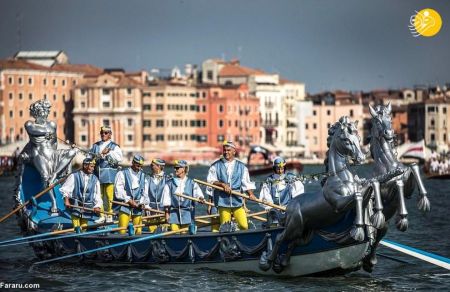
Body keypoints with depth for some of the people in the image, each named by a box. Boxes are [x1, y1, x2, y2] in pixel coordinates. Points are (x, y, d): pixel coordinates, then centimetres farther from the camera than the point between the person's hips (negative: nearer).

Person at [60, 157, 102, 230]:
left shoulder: (95, 180, 7)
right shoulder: (74, 176, -1)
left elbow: (97, 195, 7)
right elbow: (65, 189, 0)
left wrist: (97, 206, -7)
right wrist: (66, 200, -11)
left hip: (87, 209, 3)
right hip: (75, 206, -3)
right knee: (76, 228, -8)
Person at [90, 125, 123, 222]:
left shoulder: (114, 146, 5)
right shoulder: (95, 145, 18)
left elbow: (119, 158, -9)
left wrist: (108, 153, -13)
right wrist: (101, 154, -6)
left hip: (109, 175, -4)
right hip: (97, 173, 4)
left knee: (109, 196, -7)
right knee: (99, 195, 3)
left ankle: (109, 215, 0)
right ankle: (102, 215, 9)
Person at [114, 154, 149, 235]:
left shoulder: (143, 176, 16)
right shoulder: (122, 174, 4)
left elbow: (145, 192, 10)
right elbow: (118, 191, -5)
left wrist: (143, 203, -8)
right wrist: (129, 200, -12)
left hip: (138, 208, 4)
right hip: (125, 206, -3)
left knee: (138, 231, -1)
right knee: (122, 231, -12)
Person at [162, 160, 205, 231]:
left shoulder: (192, 183, 7)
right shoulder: (170, 184, 10)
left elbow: (198, 193, -5)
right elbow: (166, 199, 8)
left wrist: (201, 198, -27)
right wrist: (167, 212, 2)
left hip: (187, 214, -1)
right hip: (174, 214, 1)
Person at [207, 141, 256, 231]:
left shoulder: (241, 166, 12)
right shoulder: (216, 166, 9)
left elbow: (246, 183, 8)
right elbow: (210, 180, 2)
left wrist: (250, 194, -9)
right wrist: (222, 184, -13)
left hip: (238, 200, 1)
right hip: (223, 202, -1)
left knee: (244, 226, -10)